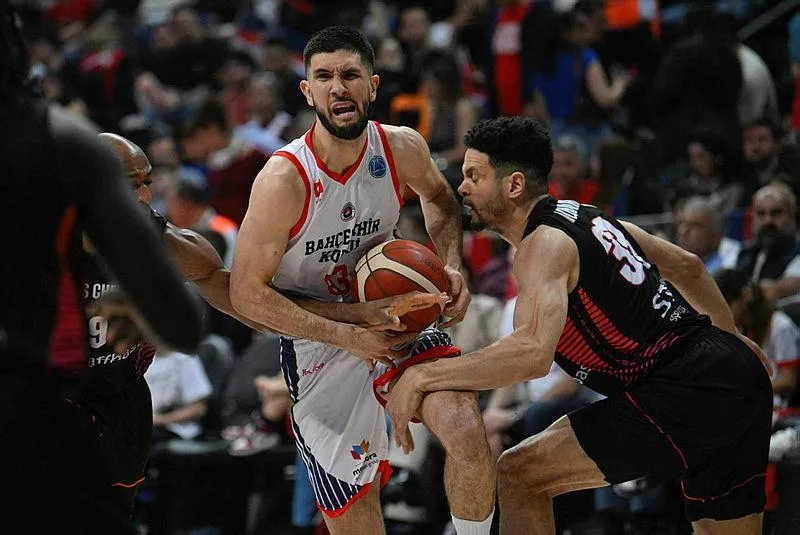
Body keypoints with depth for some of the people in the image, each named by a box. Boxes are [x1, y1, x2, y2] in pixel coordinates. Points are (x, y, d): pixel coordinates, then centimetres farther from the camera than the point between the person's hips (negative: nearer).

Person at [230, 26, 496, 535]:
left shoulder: (403, 148, -11)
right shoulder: (284, 180, -24)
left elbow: (438, 197, 15)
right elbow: (248, 292, -19)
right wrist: (348, 335, -24)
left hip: (393, 317, 3)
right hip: (318, 338, -3)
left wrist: (451, 267, -4)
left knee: (469, 434, -23)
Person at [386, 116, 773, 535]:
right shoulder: (587, 218, 18)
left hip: (681, 397, -9)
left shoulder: (543, 244, -10)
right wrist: (731, 340, 42)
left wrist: (422, 377, -21)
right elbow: (687, 266, 30)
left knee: (520, 475, -6)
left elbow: (533, 352, -27)